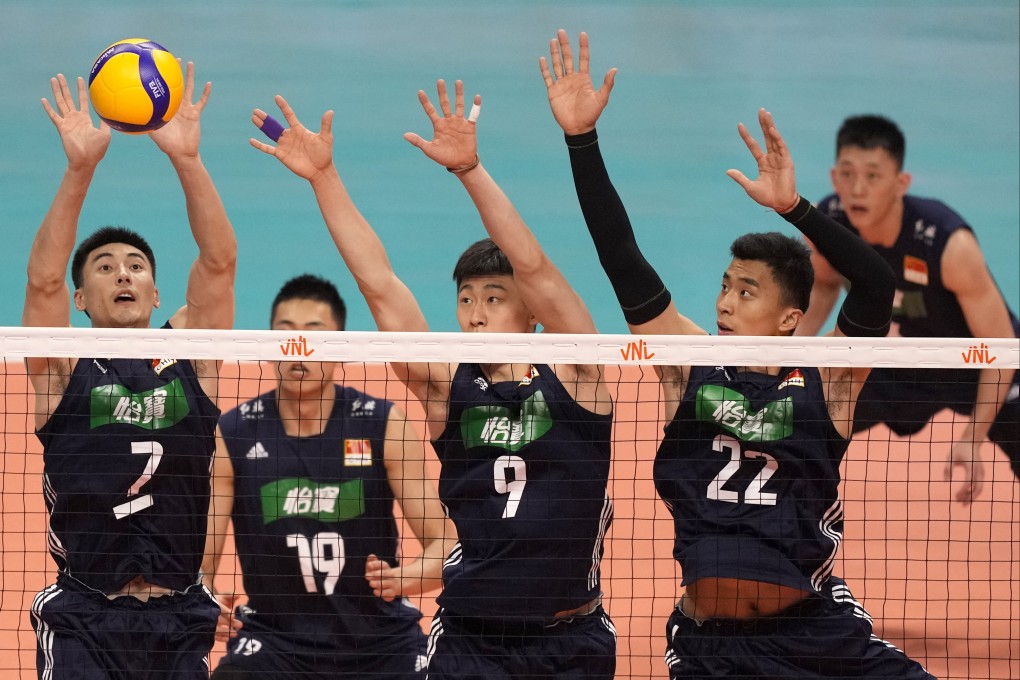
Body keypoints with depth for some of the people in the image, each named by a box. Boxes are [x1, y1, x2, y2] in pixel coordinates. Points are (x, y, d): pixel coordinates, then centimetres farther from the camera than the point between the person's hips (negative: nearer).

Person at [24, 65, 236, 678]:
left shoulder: (190, 357, 9)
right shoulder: (64, 370, 4)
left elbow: (219, 262, -4)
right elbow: (43, 278, -12)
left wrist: (188, 160, -18)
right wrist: (80, 170, -23)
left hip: (180, 620, 3)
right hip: (85, 620, -3)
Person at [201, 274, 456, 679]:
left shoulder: (384, 425, -6)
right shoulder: (230, 437, -6)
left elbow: (444, 542, -6)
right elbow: (199, 560, -5)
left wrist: (403, 579, -28)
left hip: (380, 644, 1)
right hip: (273, 641, -1)